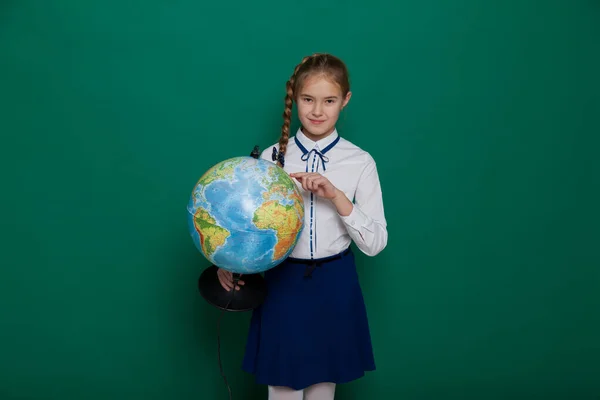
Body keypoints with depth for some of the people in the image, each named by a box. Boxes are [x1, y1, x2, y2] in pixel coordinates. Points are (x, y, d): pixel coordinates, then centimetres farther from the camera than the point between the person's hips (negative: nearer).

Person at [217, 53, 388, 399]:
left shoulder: (360, 162, -6)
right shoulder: (272, 157, -3)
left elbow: (375, 243, -9)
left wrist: (337, 196, -22)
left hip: (334, 287, 0)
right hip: (284, 284, 0)